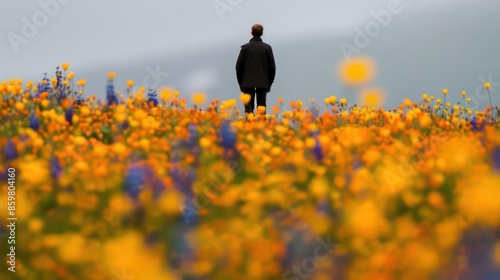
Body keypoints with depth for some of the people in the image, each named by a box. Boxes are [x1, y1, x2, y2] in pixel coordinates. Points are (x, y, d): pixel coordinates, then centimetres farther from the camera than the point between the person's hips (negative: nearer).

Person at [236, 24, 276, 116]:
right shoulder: (267, 48, 0)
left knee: (248, 108, 2)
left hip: (248, 82, -1)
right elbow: (272, 67, 1)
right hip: (263, 83, 1)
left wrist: (240, 83, 8)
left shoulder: (245, 47, -2)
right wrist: (269, 83, 10)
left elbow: (239, 66, -1)